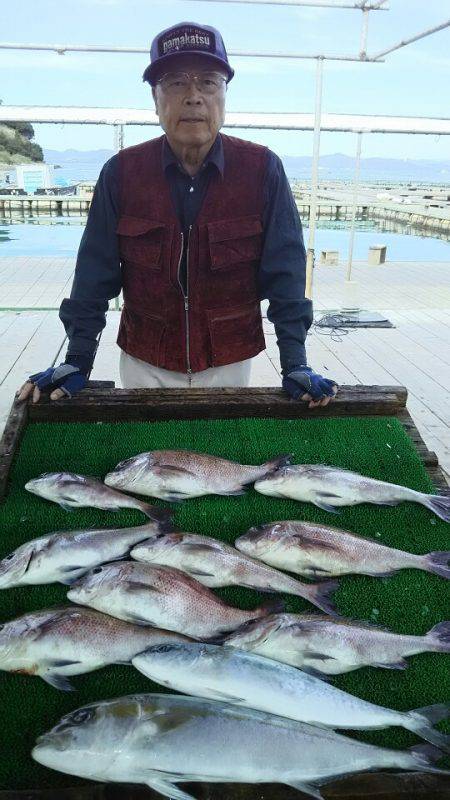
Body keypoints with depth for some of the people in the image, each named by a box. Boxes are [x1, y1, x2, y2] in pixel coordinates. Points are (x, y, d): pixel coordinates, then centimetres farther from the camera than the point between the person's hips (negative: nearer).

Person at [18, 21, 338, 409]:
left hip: (229, 363, 0)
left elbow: (283, 273, -8)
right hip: (144, 363, 1)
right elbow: (96, 275, -4)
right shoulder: (121, 172, -7)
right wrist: (78, 362, -8)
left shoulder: (262, 169, -9)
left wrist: (295, 364, -13)